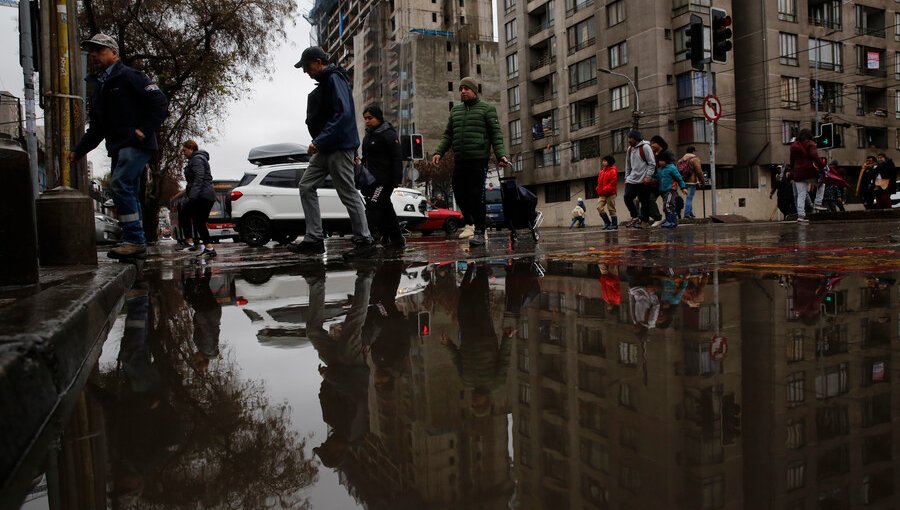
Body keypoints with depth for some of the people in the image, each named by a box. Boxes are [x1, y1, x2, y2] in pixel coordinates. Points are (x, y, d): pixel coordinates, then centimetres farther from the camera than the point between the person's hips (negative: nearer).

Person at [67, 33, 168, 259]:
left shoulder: (130, 77, -2)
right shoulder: (98, 87, 23)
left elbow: (160, 103, -11)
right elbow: (96, 129, 26)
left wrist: (145, 130, -17)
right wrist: (77, 151, 18)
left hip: (136, 144, -9)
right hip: (118, 147, 9)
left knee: (121, 184, -21)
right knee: (129, 194, 8)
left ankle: (134, 240, -21)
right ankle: (136, 243, 12)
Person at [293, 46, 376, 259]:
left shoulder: (334, 79, -10)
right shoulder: (325, 82, 20)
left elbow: (343, 114, -22)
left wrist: (319, 142, -22)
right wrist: (319, 144, 15)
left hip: (340, 148, -10)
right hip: (325, 149, 10)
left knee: (348, 193, -6)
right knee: (306, 186, 6)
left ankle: (365, 241, 3)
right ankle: (314, 238, 8)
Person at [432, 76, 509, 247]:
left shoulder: (487, 108, 5)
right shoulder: (455, 110, 20)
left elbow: (496, 134, -1)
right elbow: (448, 135, 20)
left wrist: (500, 155, -13)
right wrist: (439, 152, 7)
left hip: (478, 160, -5)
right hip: (459, 161, 5)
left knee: (477, 196, -8)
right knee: (459, 194, 3)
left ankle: (479, 233, 0)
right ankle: (470, 223, 24)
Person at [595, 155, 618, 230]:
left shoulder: (613, 171, -9)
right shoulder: (602, 171, 12)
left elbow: (612, 183, -17)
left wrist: (605, 190, -22)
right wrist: (598, 189, 3)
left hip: (610, 194, -7)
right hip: (602, 194, 7)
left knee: (611, 209, -2)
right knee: (599, 207, -5)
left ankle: (614, 225, 8)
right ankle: (607, 222, 6)